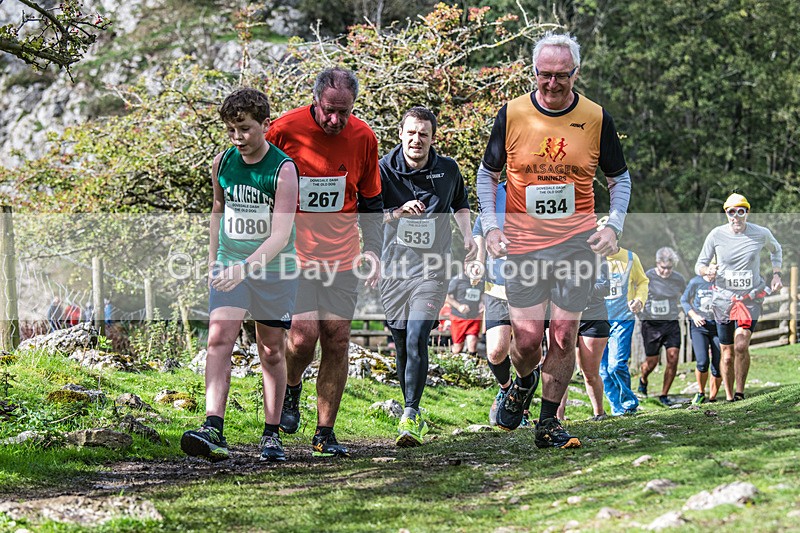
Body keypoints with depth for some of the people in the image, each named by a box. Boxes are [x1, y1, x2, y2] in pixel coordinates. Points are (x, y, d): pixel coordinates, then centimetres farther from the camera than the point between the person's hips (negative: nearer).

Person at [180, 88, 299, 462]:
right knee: (219, 338, -15)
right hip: (229, 264, 3)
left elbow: (280, 236, -21)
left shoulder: (283, 169, -15)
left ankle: (272, 435, 18)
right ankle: (214, 431, -24)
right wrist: (213, 261, 18)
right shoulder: (222, 163, 0)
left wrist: (245, 268, -33)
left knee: (271, 350, 6)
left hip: (273, 268, -3)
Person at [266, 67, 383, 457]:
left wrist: (372, 251, 6)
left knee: (336, 340, 0)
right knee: (303, 336, -15)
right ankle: (291, 388, 20)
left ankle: (325, 433, 10)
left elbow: (370, 201, 13)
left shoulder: (363, 137, 0)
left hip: (341, 257, 3)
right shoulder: (286, 129, -10)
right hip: (293, 253, -3)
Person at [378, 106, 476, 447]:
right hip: (394, 268, 1)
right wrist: (399, 212, -28)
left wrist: (467, 235, 7)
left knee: (417, 339, -17)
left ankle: (411, 417, -19)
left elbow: (460, 204, 22)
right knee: (401, 344, 9)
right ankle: (412, 412, 25)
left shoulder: (448, 170, 2)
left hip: (431, 270, -1)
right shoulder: (385, 169, -5)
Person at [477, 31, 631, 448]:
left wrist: (614, 226, -3)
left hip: (577, 242, 0)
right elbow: (487, 173, 10)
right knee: (527, 339, -3)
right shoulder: (512, 115, -2)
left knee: (564, 335, -3)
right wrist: (490, 225, -2)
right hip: (522, 243, 0)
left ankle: (548, 423, 11)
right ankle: (524, 382, 33)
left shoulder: (596, 118, 0)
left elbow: (619, 178, 11)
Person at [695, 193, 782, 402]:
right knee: (727, 355, 3)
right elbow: (699, 266, 3)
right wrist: (708, 270, -19)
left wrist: (776, 274, 9)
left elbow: (776, 250, 21)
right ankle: (729, 399, 17)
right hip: (723, 298, 1)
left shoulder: (761, 234, -2)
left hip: (751, 298, -1)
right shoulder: (716, 234, -3)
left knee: (741, 346, -21)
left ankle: (740, 393, -7)